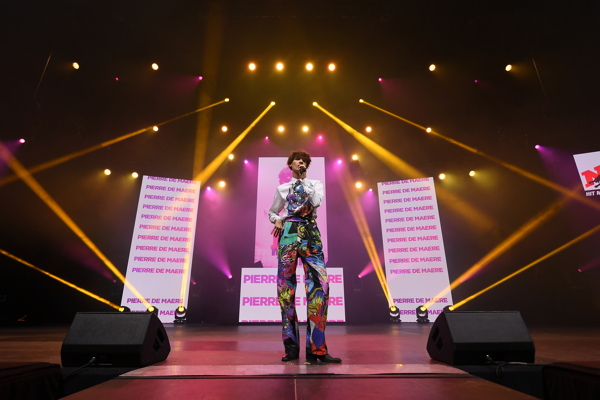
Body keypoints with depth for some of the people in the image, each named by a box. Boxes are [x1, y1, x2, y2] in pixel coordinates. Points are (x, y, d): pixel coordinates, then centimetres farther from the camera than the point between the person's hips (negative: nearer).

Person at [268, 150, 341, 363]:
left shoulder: (315, 183, 15)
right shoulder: (282, 188, 17)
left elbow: (316, 202, -6)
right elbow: (272, 212, 25)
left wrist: (304, 180, -1)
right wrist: (277, 220, 3)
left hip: (310, 234, 0)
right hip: (288, 234, 1)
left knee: (319, 284, -16)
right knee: (286, 287, -4)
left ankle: (316, 348, -9)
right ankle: (291, 347, 7)